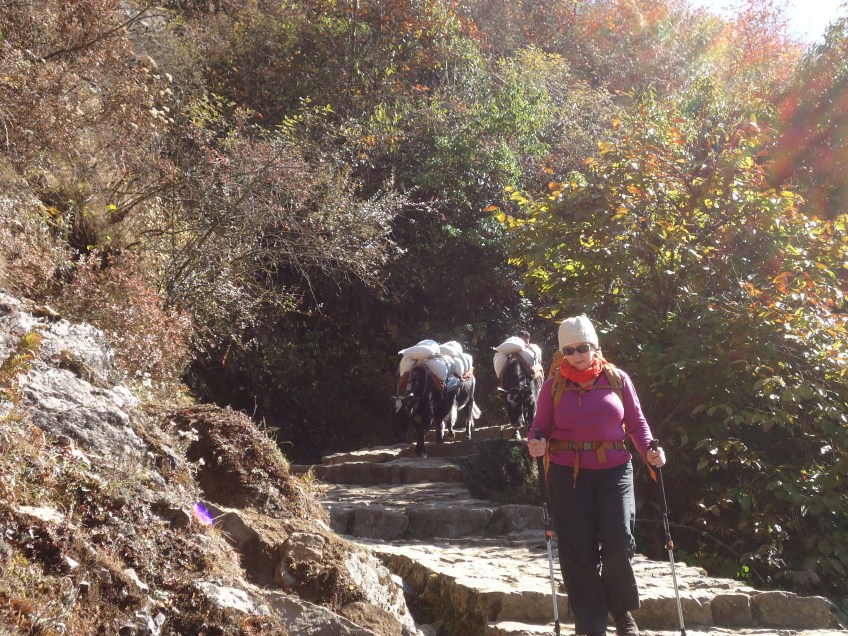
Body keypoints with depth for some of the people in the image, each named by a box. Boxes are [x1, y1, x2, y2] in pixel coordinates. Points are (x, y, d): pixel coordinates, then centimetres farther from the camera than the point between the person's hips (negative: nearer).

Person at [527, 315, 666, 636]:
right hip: (567, 474, 0)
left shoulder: (617, 378, 5)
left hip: (613, 470, 0)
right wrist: (535, 443, -18)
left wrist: (649, 450, -9)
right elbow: (540, 427, 4)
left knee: (619, 543, -9)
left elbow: (636, 422, 7)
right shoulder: (554, 384, 4)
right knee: (578, 550, -1)